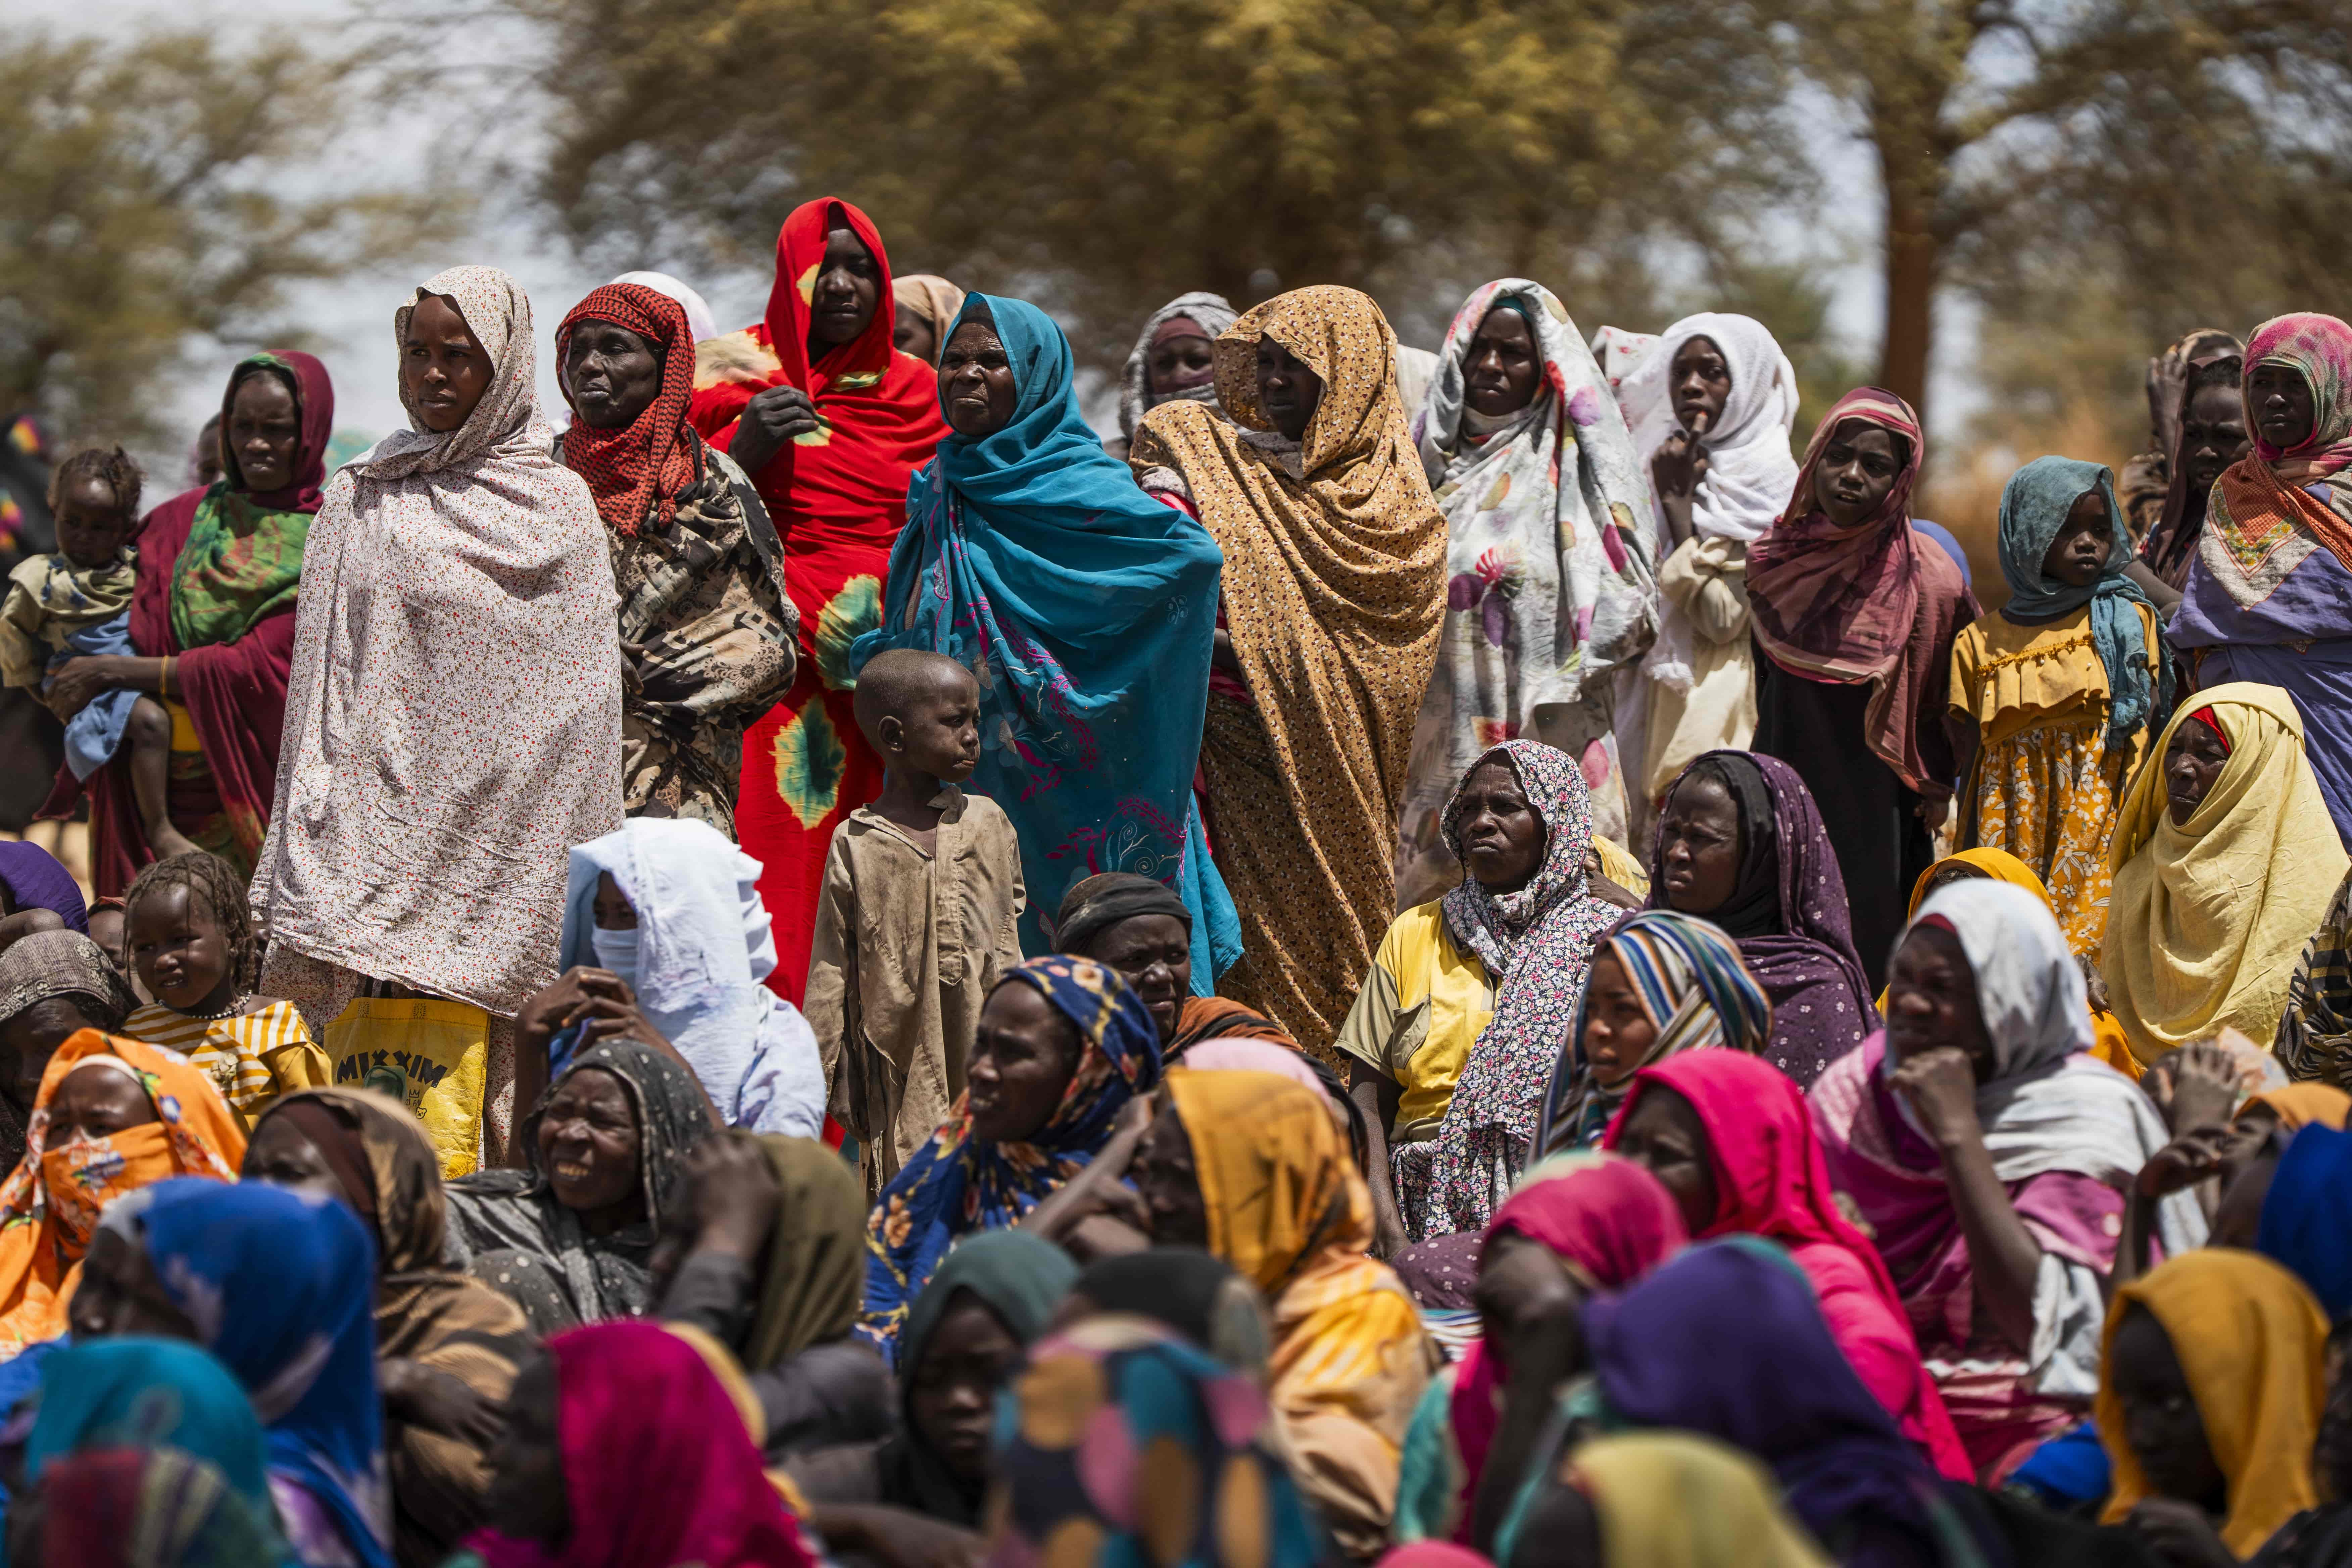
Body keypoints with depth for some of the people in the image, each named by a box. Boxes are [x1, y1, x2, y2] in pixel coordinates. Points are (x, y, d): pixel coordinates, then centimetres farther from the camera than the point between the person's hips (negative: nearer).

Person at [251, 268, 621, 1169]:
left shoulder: (556, 509, 3)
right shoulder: (362, 501, 14)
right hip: (377, 816, 3)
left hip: (496, 821, -3)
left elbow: (574, 703, 1)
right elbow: (321, 682, 15)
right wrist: (312, 829, 8)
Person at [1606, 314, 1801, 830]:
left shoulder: (1771, 484, -5)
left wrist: (1678, 504, -13)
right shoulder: (1659, 466, 14)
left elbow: (1724, 621, -16)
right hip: (1646, 701, 6)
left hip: (1714, 706, -6)